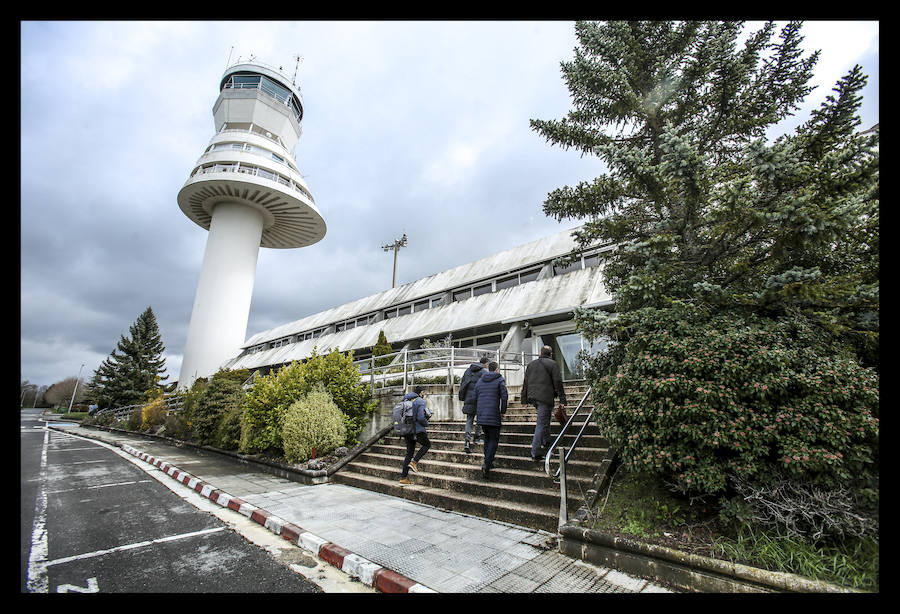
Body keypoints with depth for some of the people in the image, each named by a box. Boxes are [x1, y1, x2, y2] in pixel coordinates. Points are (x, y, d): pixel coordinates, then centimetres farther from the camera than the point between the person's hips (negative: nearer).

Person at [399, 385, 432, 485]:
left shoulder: (407, 401, 12)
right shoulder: (420, 401, -12)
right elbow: (420, 417, -23)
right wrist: (426, 424, -3)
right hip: (417, 430, -7)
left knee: (409, 453, 14)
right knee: (427, 444, 17)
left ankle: (403, 478, 13)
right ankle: (414, 462, 1)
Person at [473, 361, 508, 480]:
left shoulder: (479, 381, 14)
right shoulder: (500, 380, -2)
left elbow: (475, 398, 15)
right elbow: (504, 396, -11)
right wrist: (503, 412, -1)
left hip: (481, 416, 5)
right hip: (493, 416, -5)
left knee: (487, 438, 20)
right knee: (494, 440, 2)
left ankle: (488, 462, 19)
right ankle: (487, 465, -12)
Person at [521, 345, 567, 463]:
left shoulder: (530, 364, 16)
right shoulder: (552, 364, 0)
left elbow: (525, 383, 15)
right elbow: (558, 383, -5)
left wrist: (524, 399, 19)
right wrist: (562, 400, -2)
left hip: (532, 397, 6)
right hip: (545, 397, -6)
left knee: (544, 419, 26)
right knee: (541, 424, -3)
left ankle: (546, 442, 23)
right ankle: (535, 454, -3)